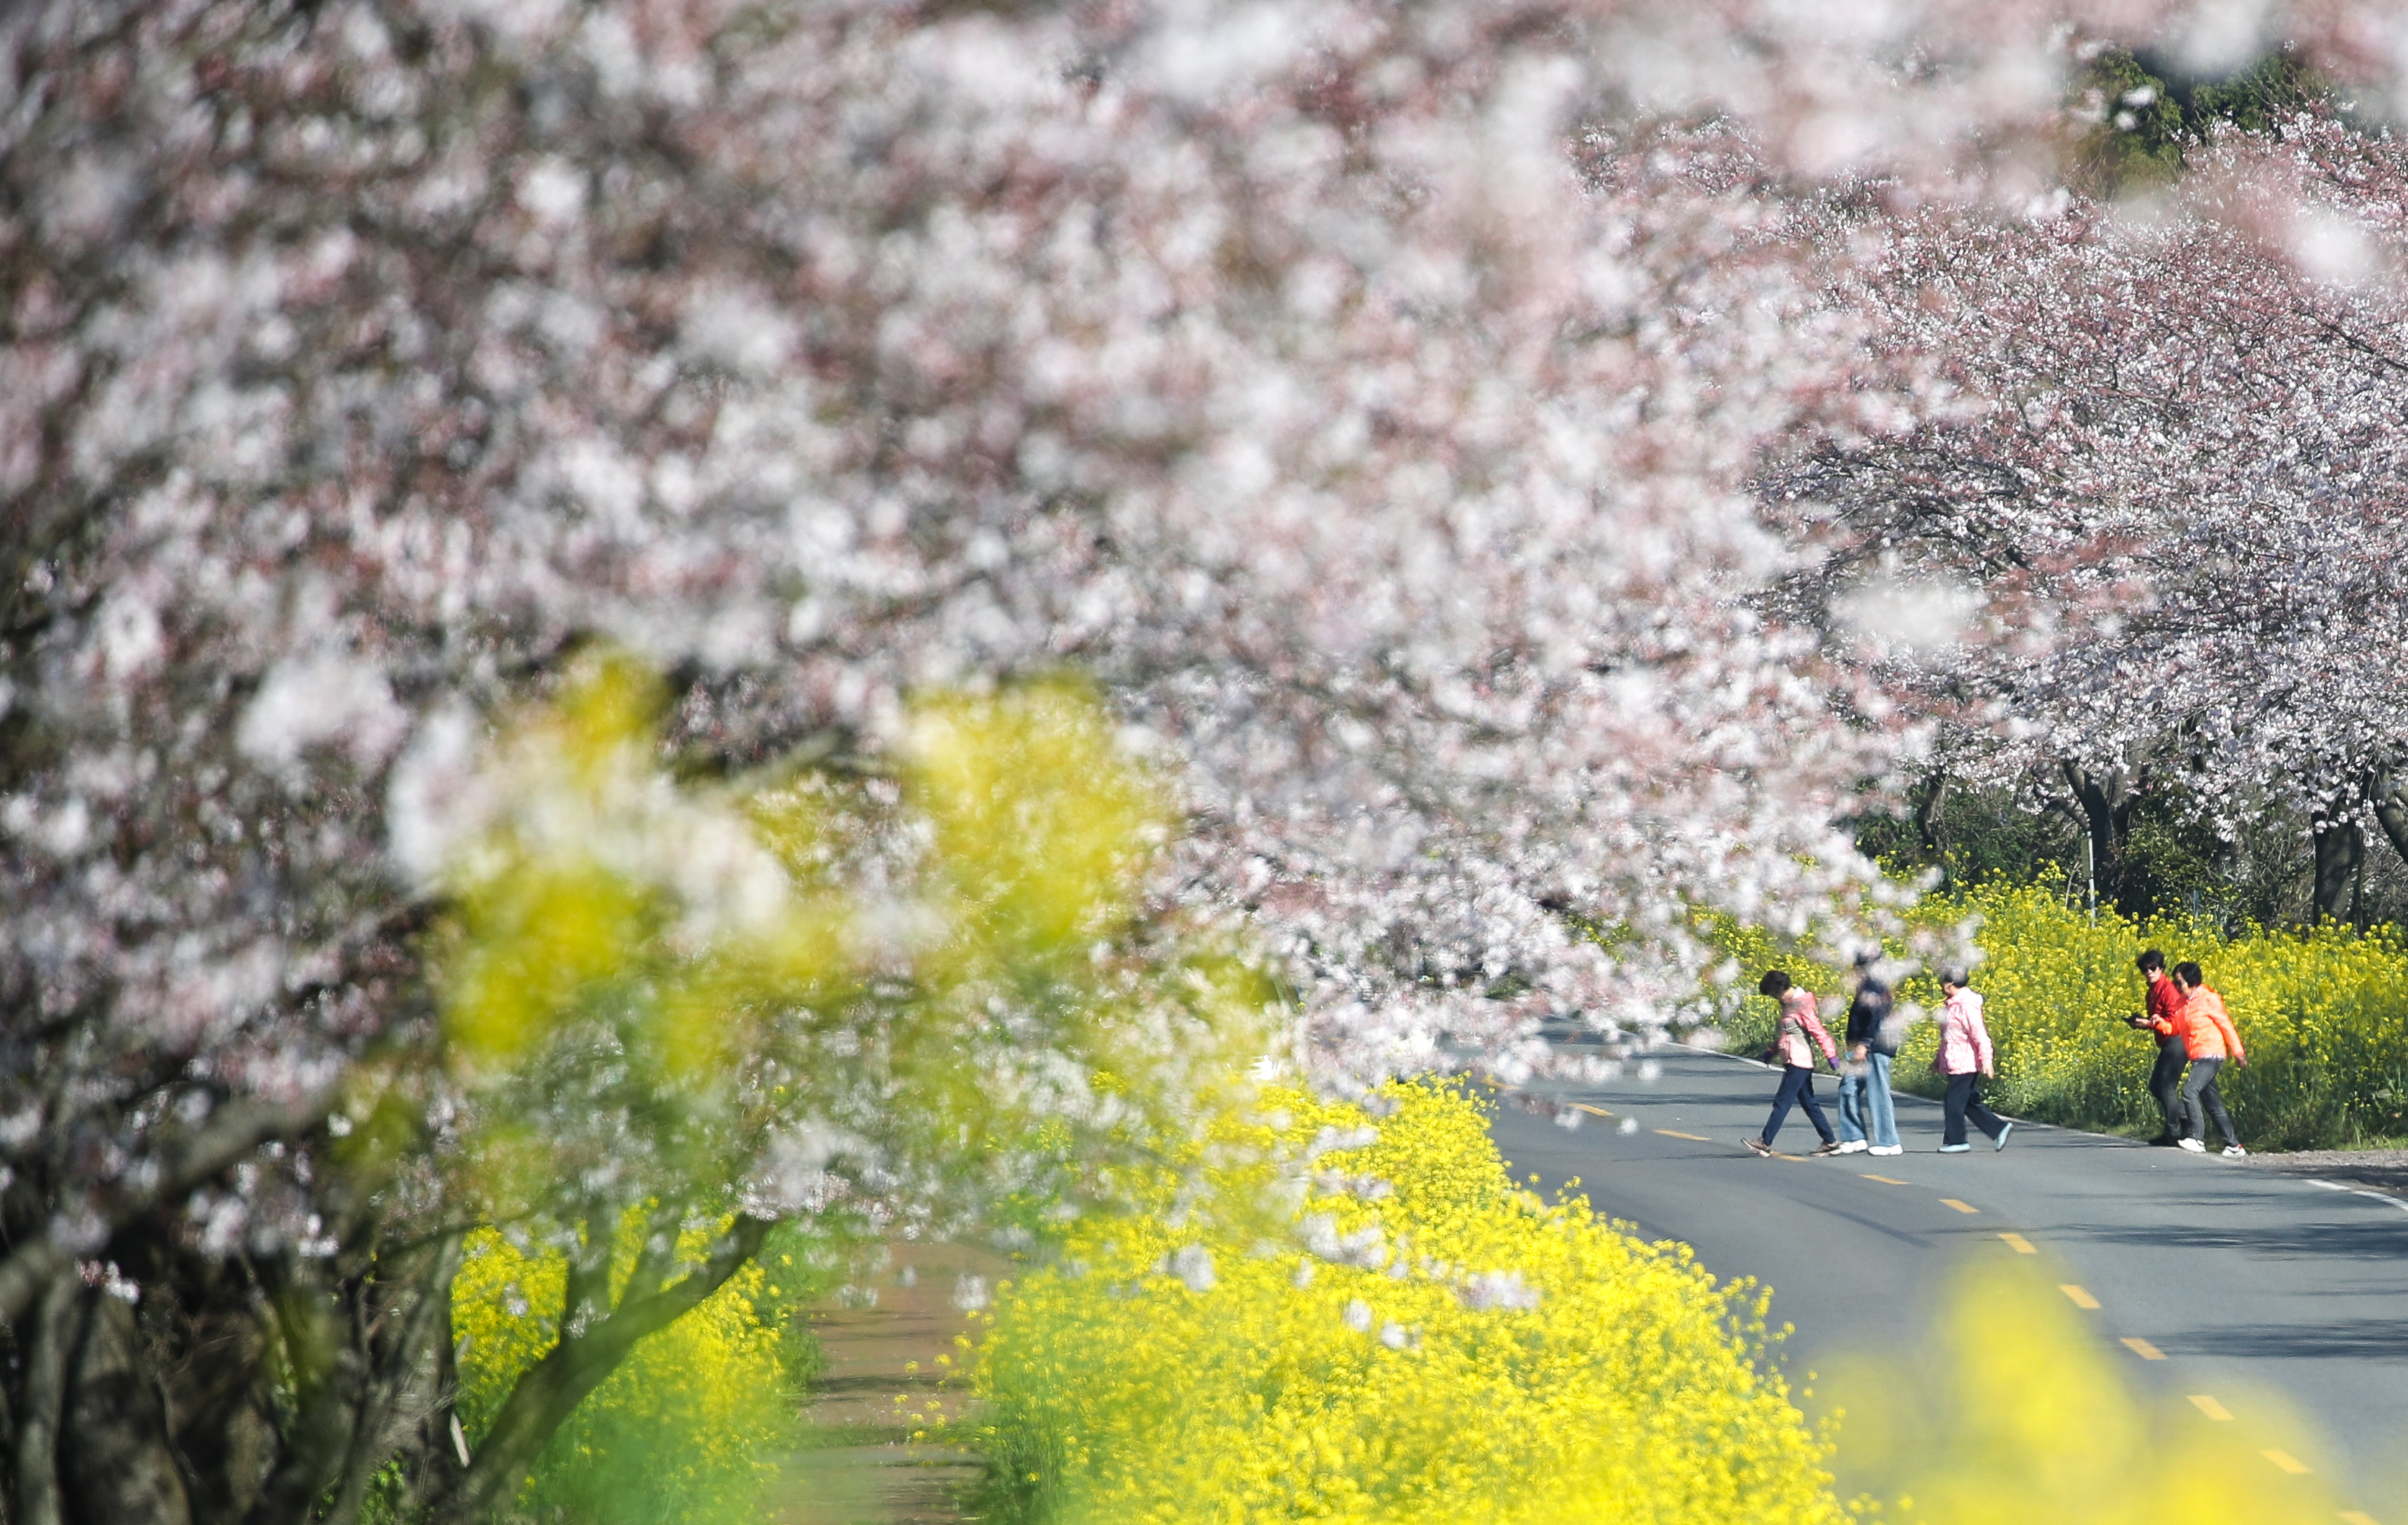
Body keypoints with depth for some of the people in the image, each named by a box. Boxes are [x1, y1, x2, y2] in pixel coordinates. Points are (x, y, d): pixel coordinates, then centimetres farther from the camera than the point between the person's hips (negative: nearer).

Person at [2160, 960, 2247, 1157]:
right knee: (2213, 1105, 10)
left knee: (2190, 1090, -24)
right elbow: (2176, 1029, 14)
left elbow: (2226, 1025, -6)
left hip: (2211, 1056, -9)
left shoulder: (2208, 999, -8)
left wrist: (2238, 1052, -6)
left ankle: (2197, 1139, -25)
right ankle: (2234, 1145, 17)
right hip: (2197, 1058, 9)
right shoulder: (2183, 1003, 14)